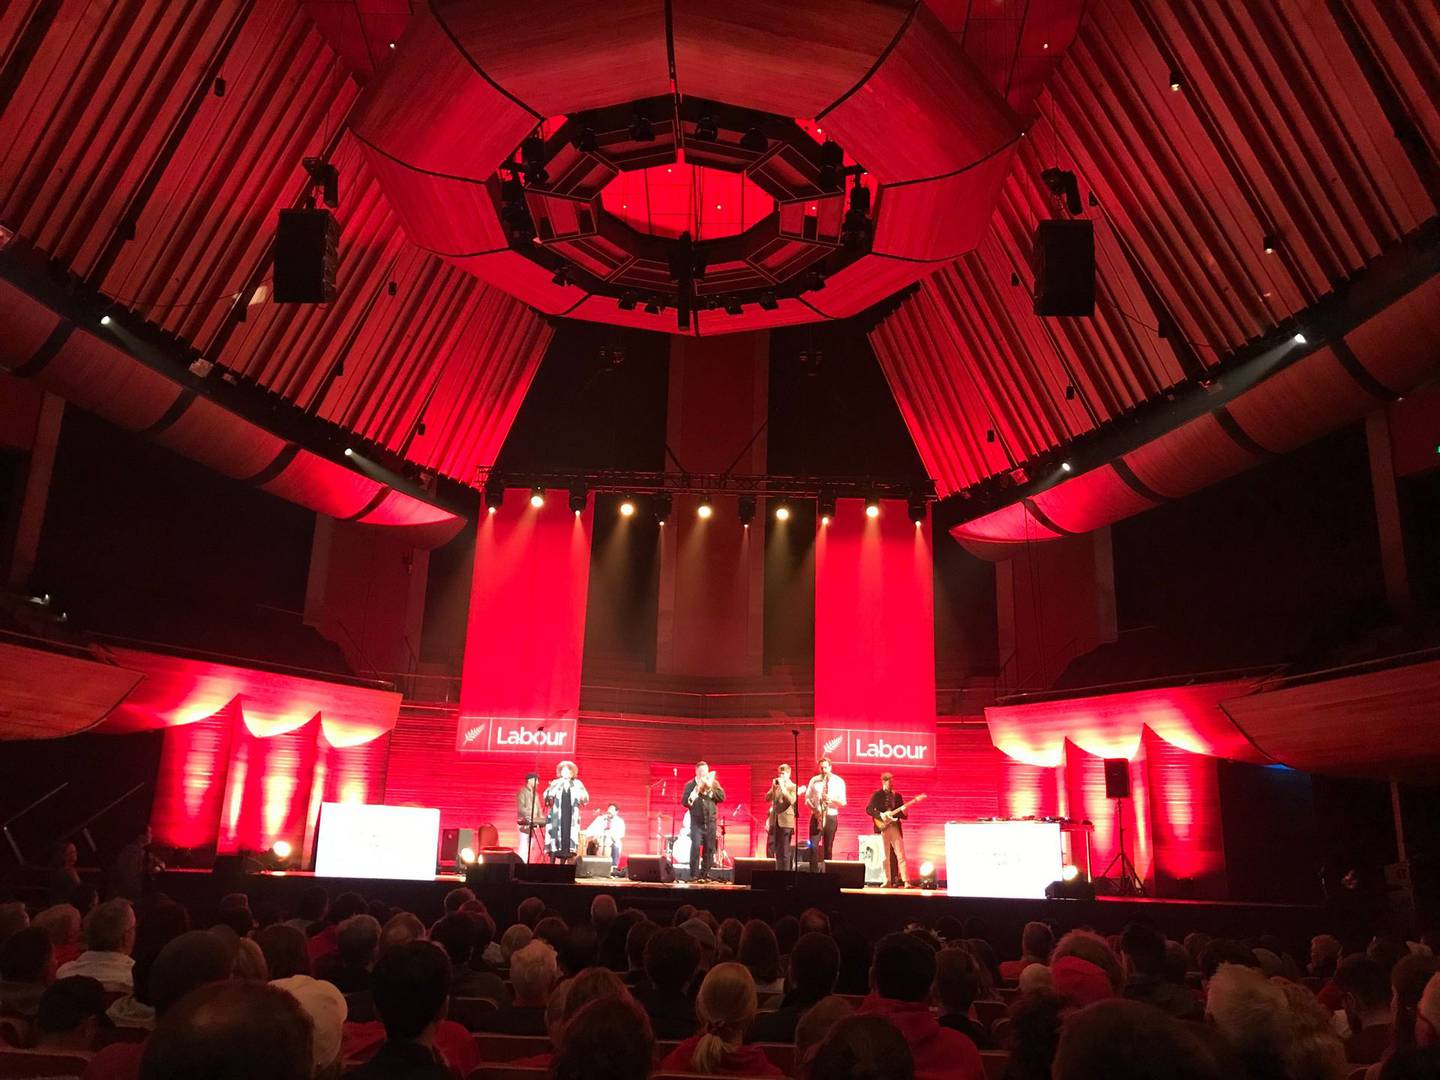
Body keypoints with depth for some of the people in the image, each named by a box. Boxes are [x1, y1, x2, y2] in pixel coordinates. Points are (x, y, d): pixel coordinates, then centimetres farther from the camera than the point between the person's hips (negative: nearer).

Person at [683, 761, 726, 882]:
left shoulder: (714, 783, 9)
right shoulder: (690, 785, 3)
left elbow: (722, 797, -2)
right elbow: (684, 801, -6)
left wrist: (709, 788, -10)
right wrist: (696, 791, -18)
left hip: (710, 821, 3)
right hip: (696, 822, -3)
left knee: (709, 849, 4)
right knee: (695, 847, -12)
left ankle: (705, 874, 14)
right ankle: (694, 875, -6)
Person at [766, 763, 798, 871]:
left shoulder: (793, 787, -3)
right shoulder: (776, 786, 14)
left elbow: (791, 800, -19)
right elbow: (767, 798, 8)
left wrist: (782, 787, -18)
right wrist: (773, 787, -4)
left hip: (785, 822, -6)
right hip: (774, 821, 6)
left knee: (784, 851, -1)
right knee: (770, 849, 7)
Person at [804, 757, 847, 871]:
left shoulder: (838, 781, 1)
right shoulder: (814, 780, 5)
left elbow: (843, 802, -1)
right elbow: (807, 798, 5)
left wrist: (832, 798, -20)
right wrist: (814, 809, -12)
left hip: (831, 817, -1)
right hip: (816, 816, 1)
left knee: (828, 847, 5)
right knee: (813, 846, -9)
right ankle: (814, 872, -5)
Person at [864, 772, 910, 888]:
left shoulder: (897, 796, 14)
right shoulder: (877, 795, 4)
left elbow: (903, 815, 15)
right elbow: (868, 809, -5)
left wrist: (904, 813, -8)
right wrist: (881, 815, -17)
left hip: (895, 827, 2)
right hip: (883, 827, -2)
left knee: (900, 855, -6)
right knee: (886, 856, -1)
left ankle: (906, 881, -9)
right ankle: (888, 881, 4)